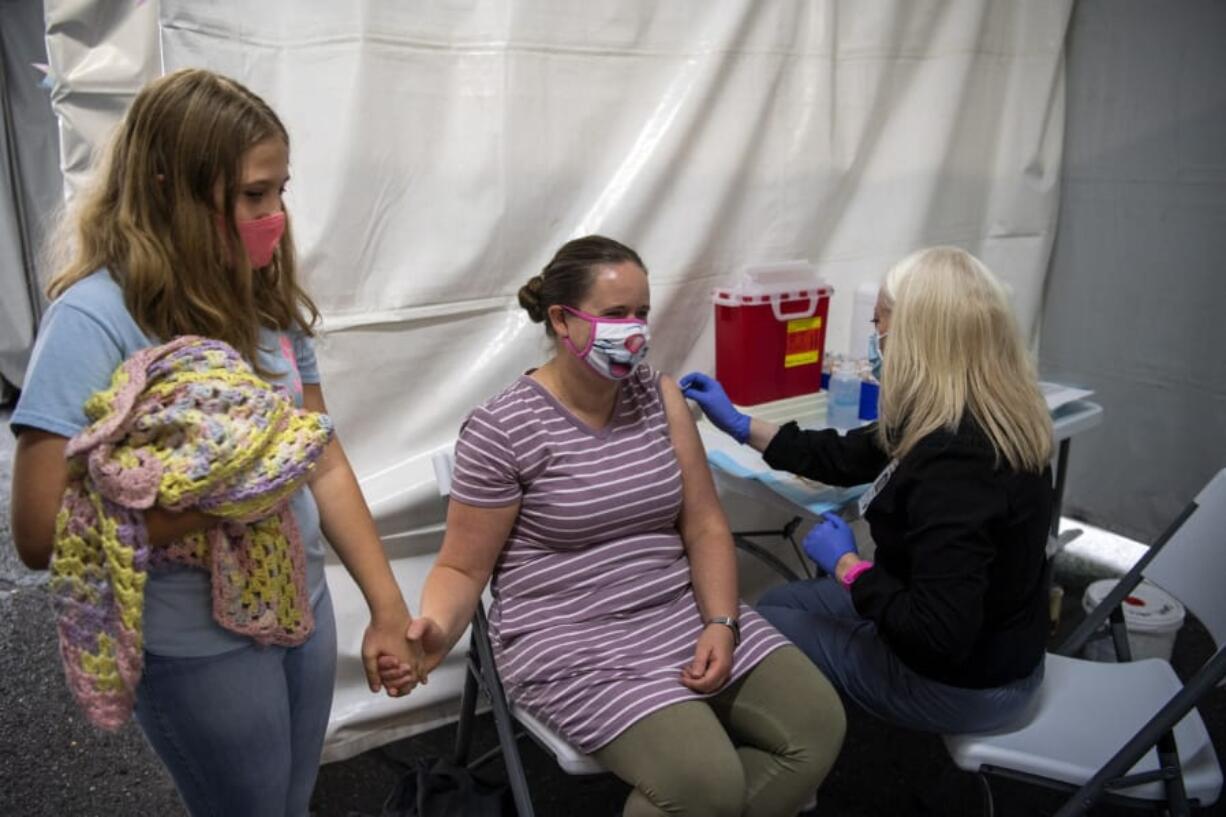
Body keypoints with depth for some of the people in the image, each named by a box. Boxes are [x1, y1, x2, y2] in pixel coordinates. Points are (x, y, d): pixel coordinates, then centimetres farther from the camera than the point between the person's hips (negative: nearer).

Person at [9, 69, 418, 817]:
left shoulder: (266, 297, -1)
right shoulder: (97, 317, -21)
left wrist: (388, 606, -1)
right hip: (199, 644, -6)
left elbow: (323, 461, 0)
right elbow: (44, 534, -22)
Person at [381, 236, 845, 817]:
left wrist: (721, 623, -10)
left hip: (684, 614, 6)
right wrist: (434, 630, -26)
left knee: (818, 724, -5)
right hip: (573, 642, -6)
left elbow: (705, 528, 4)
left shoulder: (658, 397, 3)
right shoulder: (501, 430, -12)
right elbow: (461, 569, -6)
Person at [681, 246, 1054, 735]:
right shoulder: (987, 418, -4)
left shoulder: (955, 463, -35)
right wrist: (740, 425, 6)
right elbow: (850, 457, 6)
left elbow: (938, 634, -33)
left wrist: (845, 565, -19)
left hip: (962, 683, -9)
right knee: (779, 601, 21)